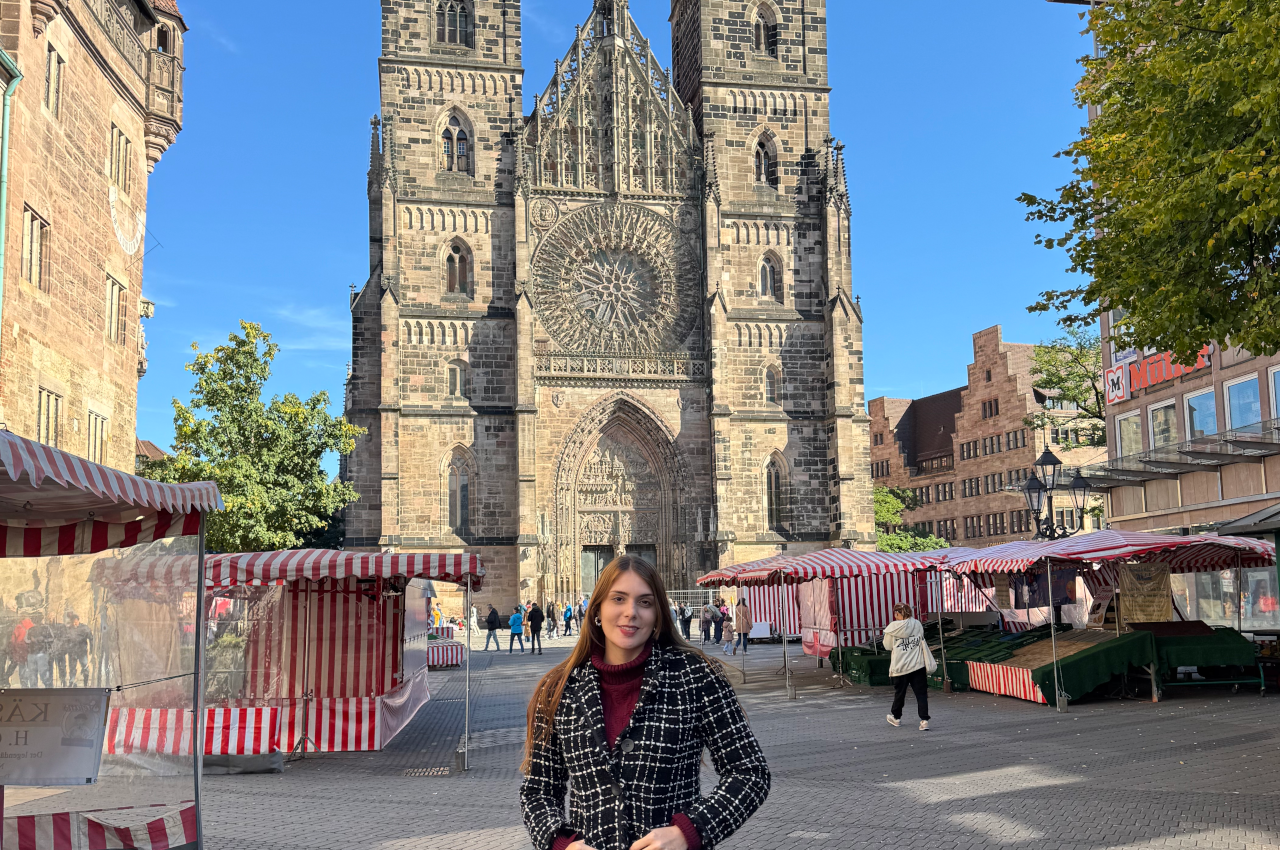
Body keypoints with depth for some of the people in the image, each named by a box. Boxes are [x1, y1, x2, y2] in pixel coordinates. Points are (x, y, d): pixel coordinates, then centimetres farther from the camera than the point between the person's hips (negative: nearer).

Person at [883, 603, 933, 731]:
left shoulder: (893, 627, -10)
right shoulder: (917, 625, -1)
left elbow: (888, 646, 1)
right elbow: (922, 642, 12)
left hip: (900, 666, -1)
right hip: (918, 665, 1)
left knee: (899, 693, 15)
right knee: (921, 693, 2)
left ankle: (896, 717, 34)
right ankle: (924, 720, -6)